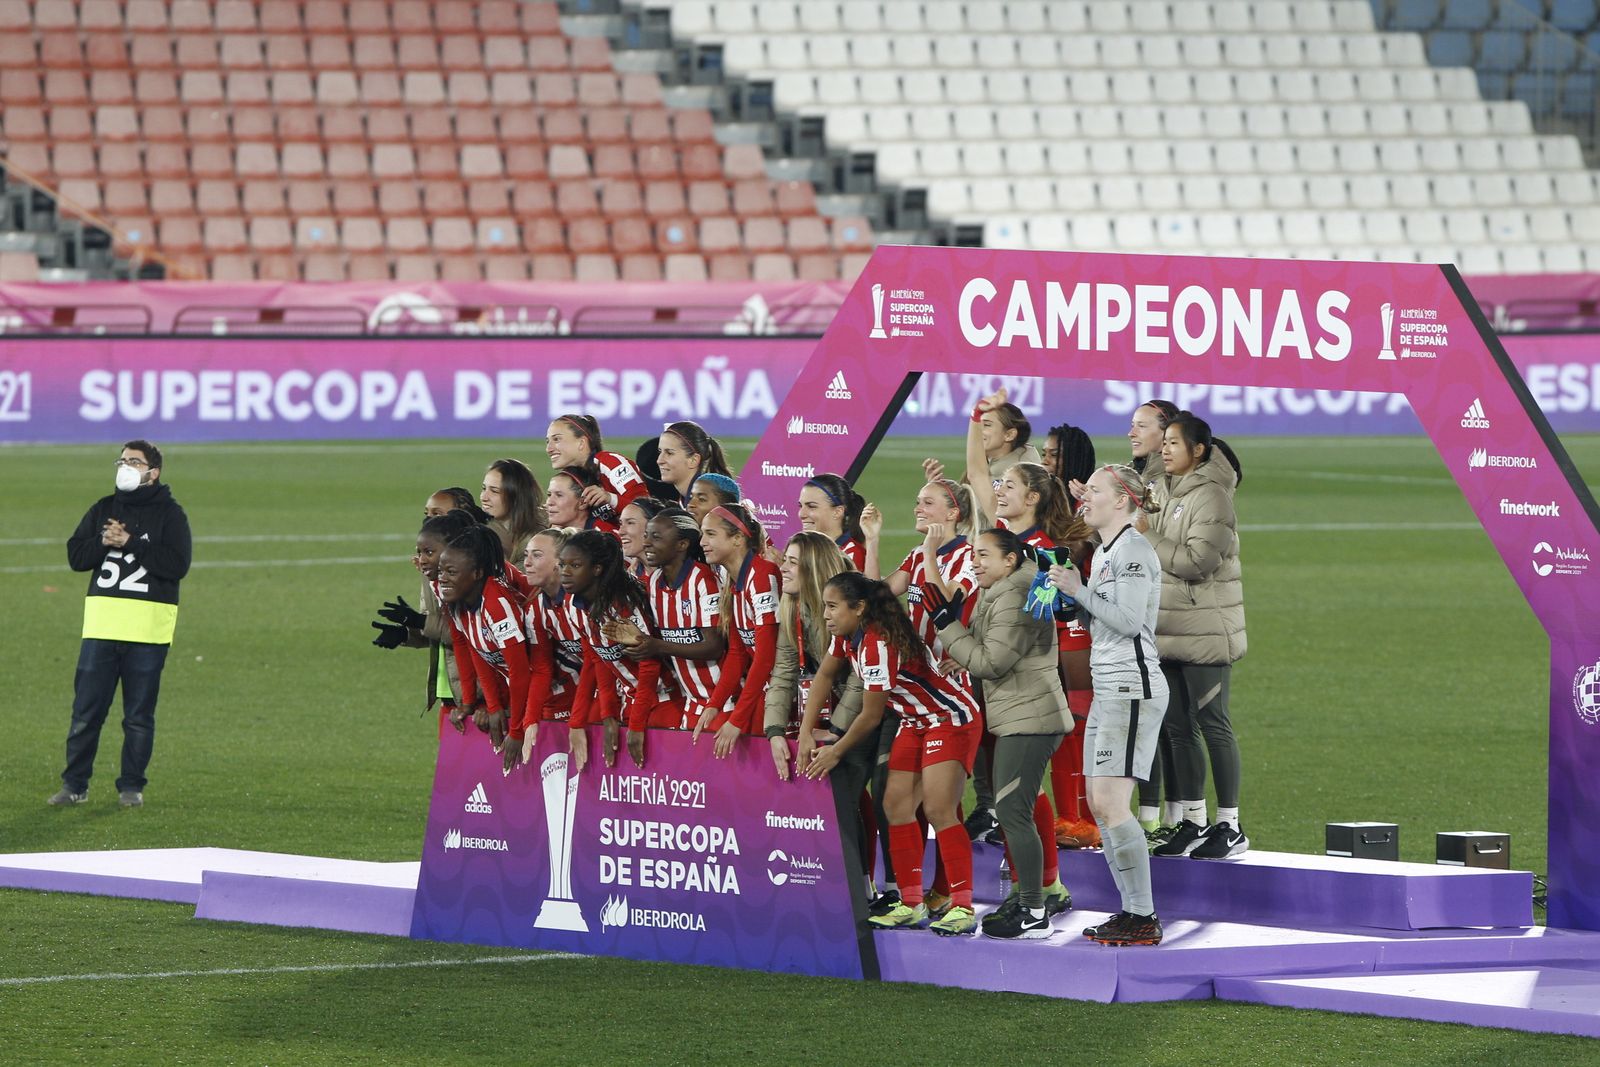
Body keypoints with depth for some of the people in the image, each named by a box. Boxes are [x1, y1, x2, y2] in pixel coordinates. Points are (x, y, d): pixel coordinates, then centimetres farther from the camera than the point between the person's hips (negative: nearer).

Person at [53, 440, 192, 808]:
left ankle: (131, 785, 11)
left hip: (148, 629, -3)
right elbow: (75, 555, 6)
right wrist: (103, 542, -14)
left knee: (139, 715, 2)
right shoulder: (103, 509, 13)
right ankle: (75, 784, 8)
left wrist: (129, 543, -16)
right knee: (86, 710, 2)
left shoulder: (169, 514, 0)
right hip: (101, 625, 3)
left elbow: (177, 564, -13)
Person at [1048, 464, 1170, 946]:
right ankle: (1132, 911, 11)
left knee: (1111, 803, -14)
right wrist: (1072, 597, 7)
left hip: (1132, 689, -10)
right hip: (1108, 689, 10)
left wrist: (1078, 590, -12)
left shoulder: (1134, 548, -11)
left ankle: (1143, 918, -12)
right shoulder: (1104, 551, 19)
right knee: (1098, 804, 8)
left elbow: (1128, 620, -19)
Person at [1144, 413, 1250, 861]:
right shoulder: (1164, 490, 14)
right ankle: (1192, 823, 16)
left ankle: (1229, 826, -1)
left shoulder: (1211, 497, -13)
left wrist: (1146, 538, -16)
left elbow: (1198, 560, -22)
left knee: (1212, 723, -5)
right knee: (1178, 726, 10)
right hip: (1168, 630, 8)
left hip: (1206, 631, -8)